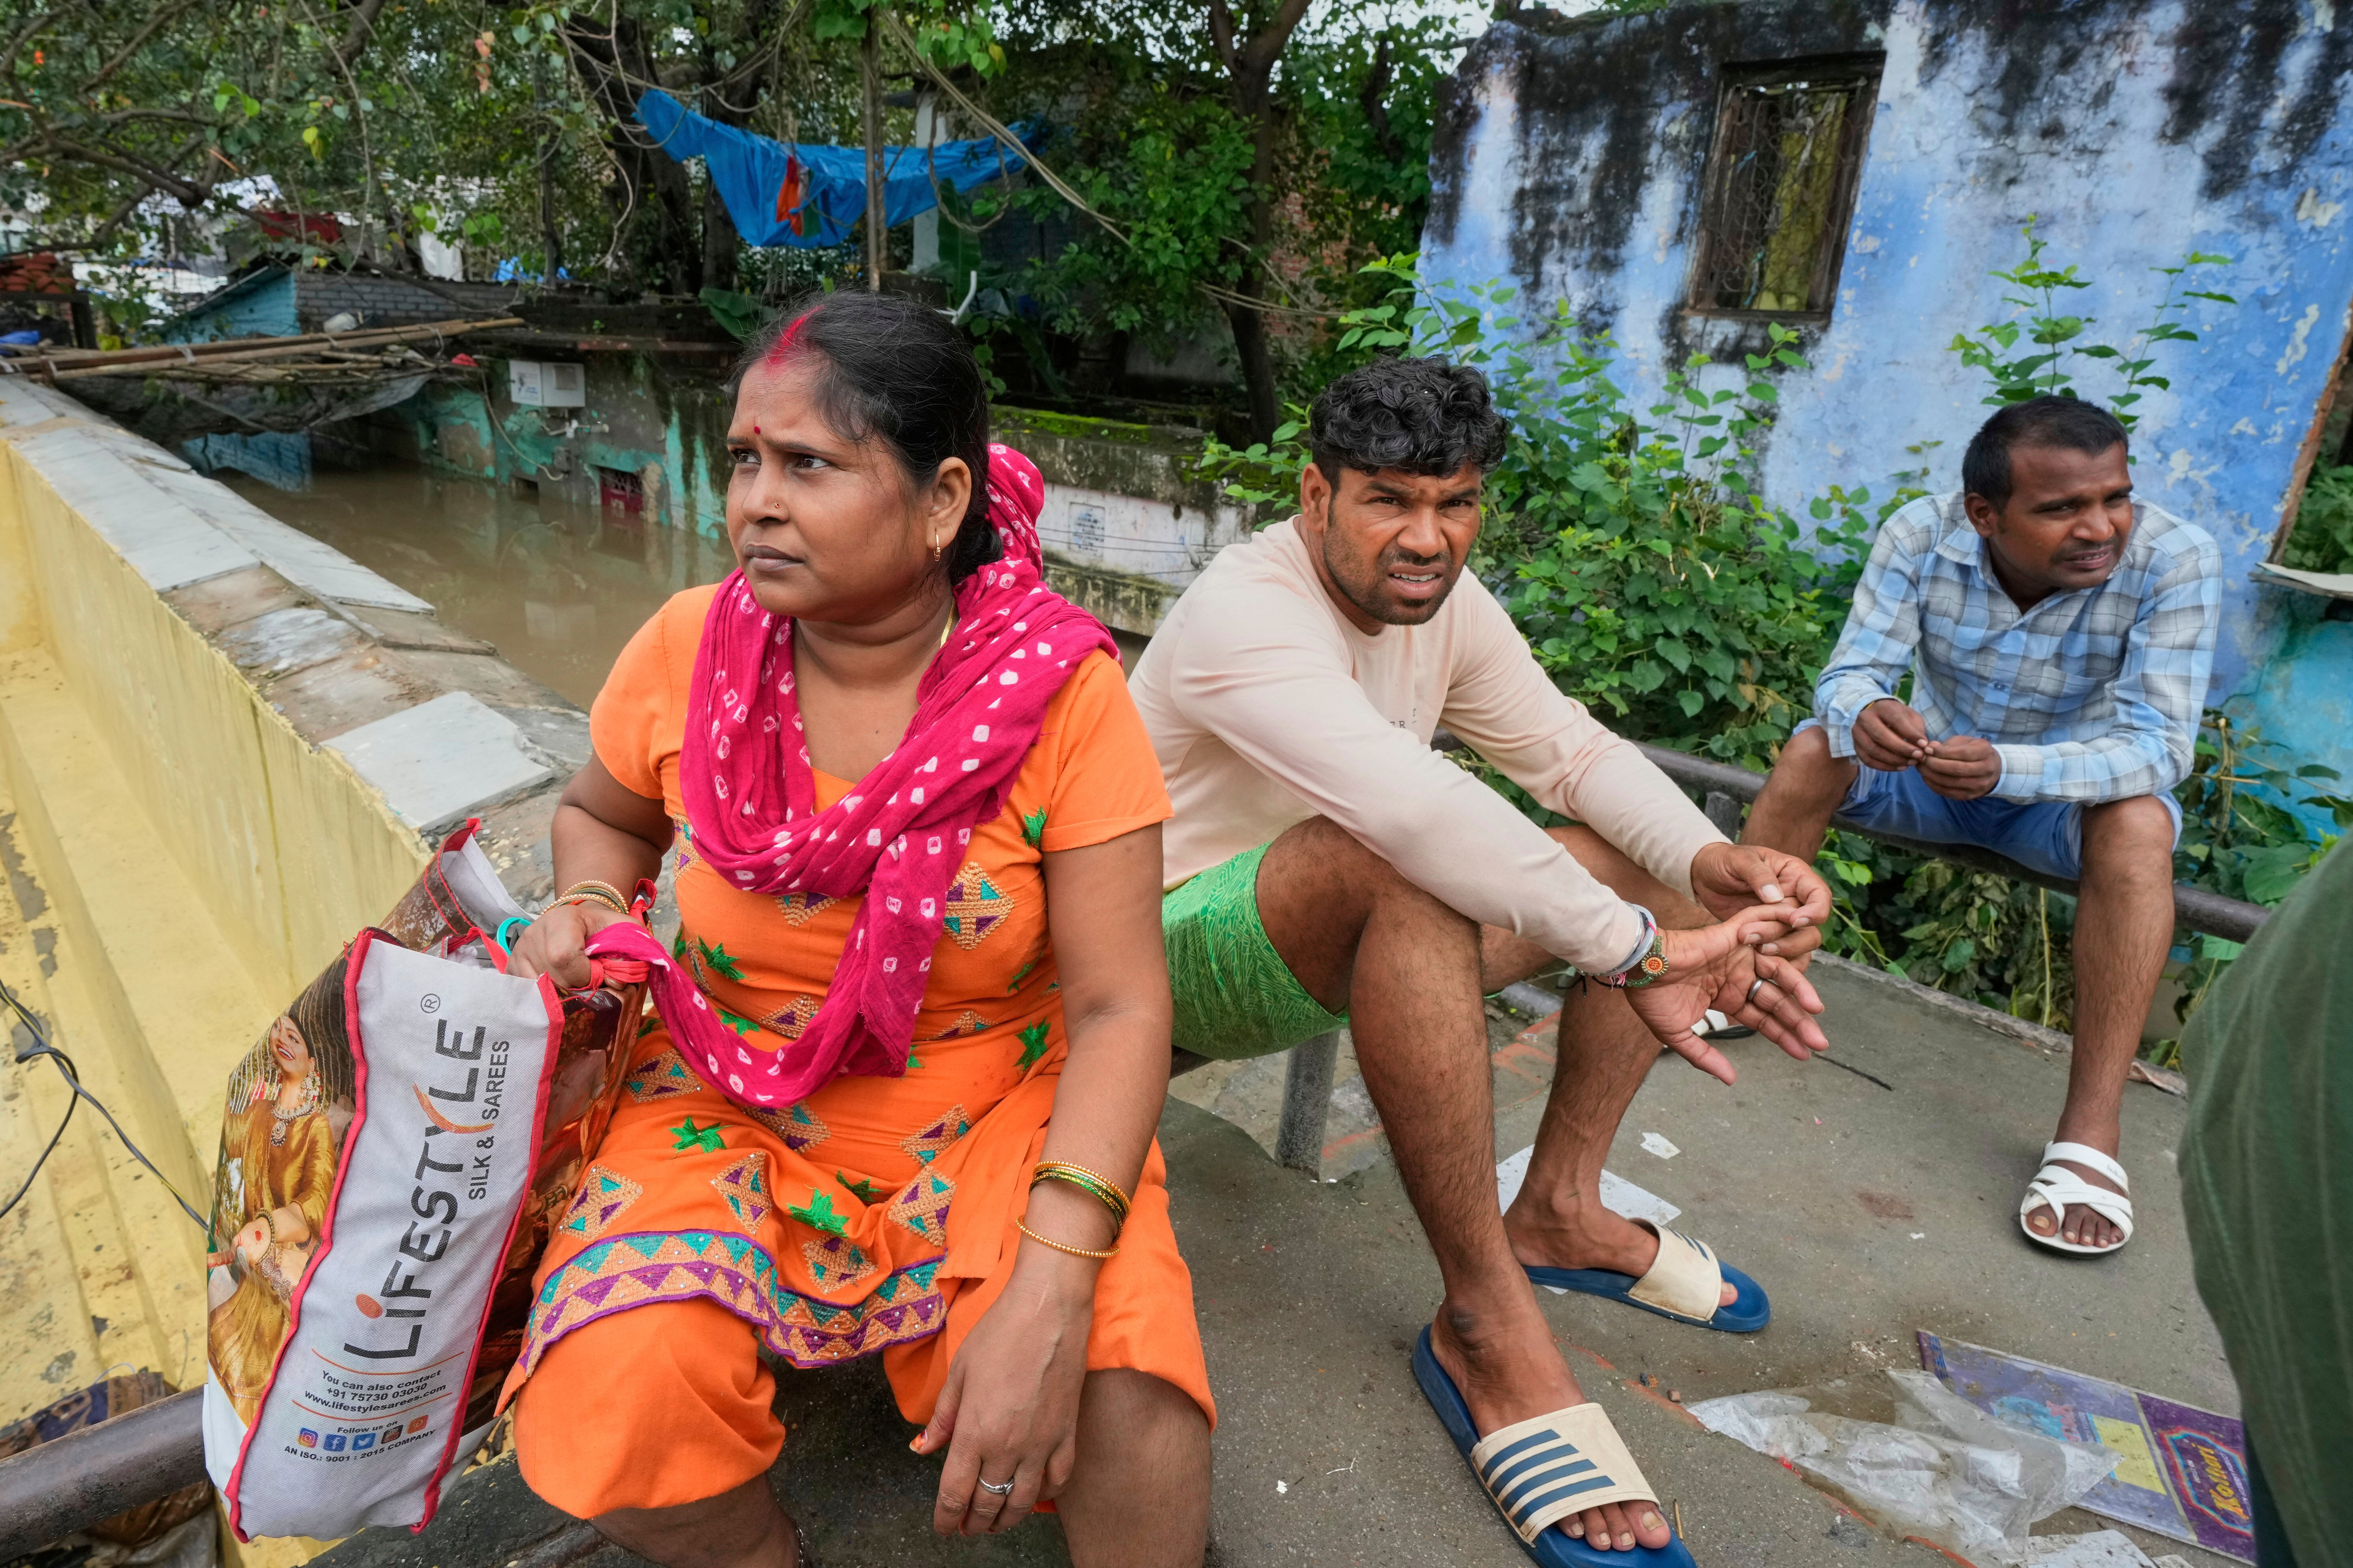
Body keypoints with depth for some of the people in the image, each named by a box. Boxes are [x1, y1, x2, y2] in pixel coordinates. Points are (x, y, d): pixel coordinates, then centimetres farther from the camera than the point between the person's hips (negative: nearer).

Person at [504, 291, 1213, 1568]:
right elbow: (605, 816, 15)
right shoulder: (685, 648, -8)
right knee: (610, 1412, -23)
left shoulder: (1060, 691, -16)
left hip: (1000, 1114, -2)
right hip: (733, 1112, 3)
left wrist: (1049, 1294, -28)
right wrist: (584, 911, -10)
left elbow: (1119, 1008, -16)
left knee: (1124, 1409, -27)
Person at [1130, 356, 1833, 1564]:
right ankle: (1486, 1323, -28)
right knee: (1397, 867, -40)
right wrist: (1636, 949, -39)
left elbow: (1568, 748, 1)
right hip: (1180, 951, -8)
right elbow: (1408, 803, -40)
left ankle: (1559, 1208, 4)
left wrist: (1707, 863, -18)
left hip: (1337, 950, 8)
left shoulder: (1441, 599, 1)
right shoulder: (1245, 610, -25)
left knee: (1649, 859, 2)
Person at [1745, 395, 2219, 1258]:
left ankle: (2092, 1131, -30)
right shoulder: (1923, 534, -20)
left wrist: (2005, 768, -49)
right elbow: (1850, 672, -22)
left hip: (2073, 790, -1)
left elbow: (2158, 747, -29)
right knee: (1816, 747, -23)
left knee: (2139, 825, -33)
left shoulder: (2176, 561, -24)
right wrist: (1864, 715, -48)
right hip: (1937, 765, 2)